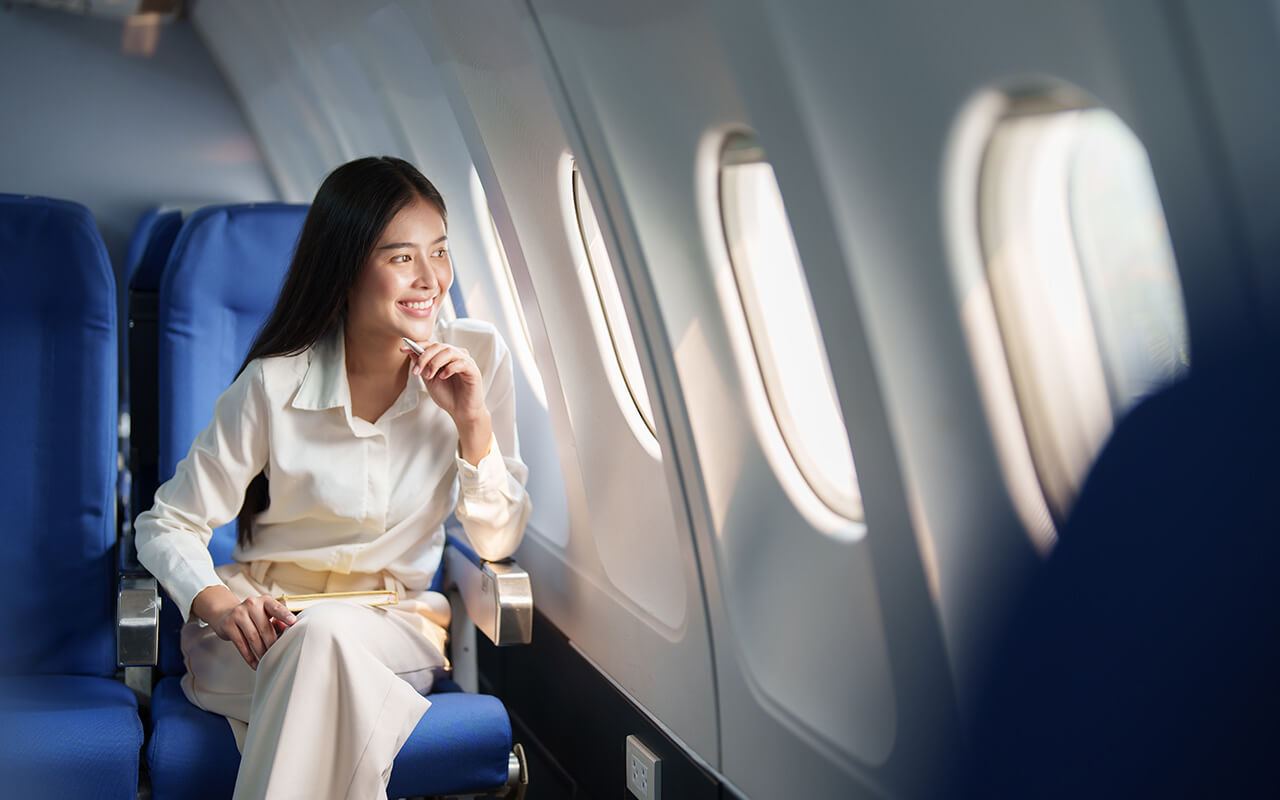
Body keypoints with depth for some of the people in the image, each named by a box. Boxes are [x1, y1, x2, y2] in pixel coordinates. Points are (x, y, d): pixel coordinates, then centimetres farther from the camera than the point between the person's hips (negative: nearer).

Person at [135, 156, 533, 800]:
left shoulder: (477, 358, -4)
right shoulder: (275, 384, -10)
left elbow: (496, 541, 0)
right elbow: (168, 525, -3)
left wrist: (474, 423, -16)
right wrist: (219, 604, -24)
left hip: (395, 624, 1)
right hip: (265, 621, -1)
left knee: (328, 634, -35)